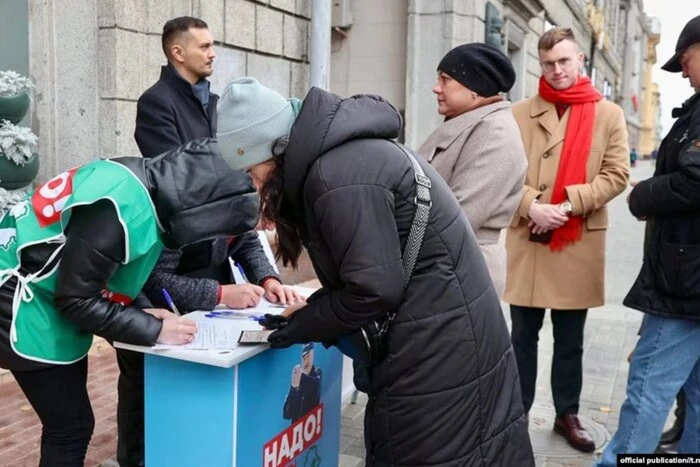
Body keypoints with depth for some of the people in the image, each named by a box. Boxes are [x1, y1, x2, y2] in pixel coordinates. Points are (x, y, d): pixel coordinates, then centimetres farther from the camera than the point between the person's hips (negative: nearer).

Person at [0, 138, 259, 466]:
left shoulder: (141, 184, -2)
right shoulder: (122, 205, -29)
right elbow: (76, 298, -23)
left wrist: (141, 311, -3)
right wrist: (153, 329, -18)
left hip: (49, 295, 9)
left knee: (68, 424, 18)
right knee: (72, 427, -2)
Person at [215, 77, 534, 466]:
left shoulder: (337, 175, -24)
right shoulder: (340, 152, 8)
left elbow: (375, 289, -23)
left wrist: (305, 325, -9)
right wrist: (312, 309, 3)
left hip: (438, 343, -10)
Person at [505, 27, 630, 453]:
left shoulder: (608, 114, 5)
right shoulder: (521, 113, 5)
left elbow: (617, 174, -1)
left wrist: (569, 206, -14)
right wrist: (530, 205, -16)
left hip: (580, 242, 0)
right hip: (528, 239, 0)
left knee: (570, 339, 12)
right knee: (523, 335, 9)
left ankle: (568, 414, 28)